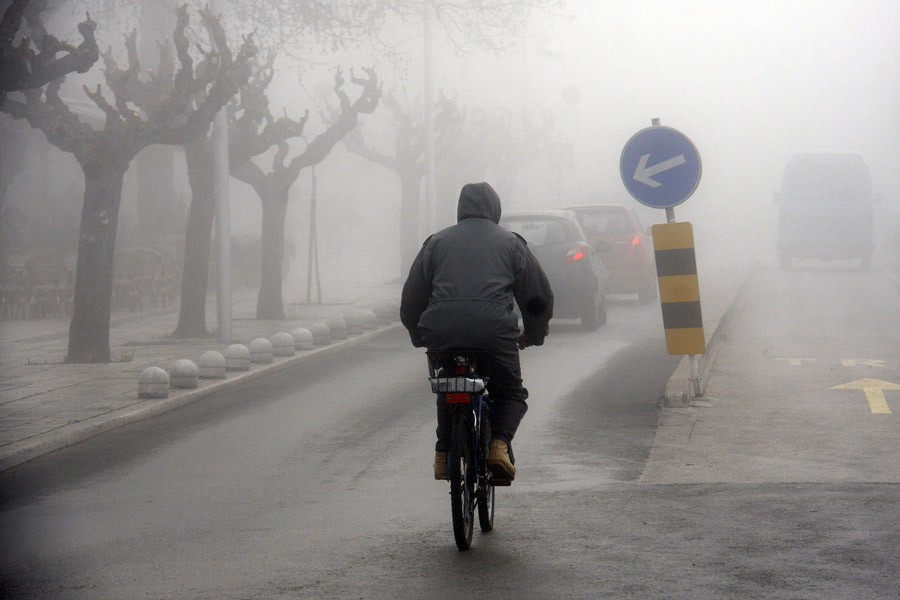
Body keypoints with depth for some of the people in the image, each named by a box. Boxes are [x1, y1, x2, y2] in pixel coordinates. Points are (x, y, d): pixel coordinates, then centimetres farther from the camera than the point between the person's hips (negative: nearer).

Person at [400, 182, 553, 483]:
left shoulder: (436, 242, 22)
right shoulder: (511, 243, 20)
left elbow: (411, 299, 22)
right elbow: (540, 297, 20)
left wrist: (420, 337, 36)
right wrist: (531, 335, 36)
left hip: (442, 332, 2)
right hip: (495, 331, -2)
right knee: (511, 392, 18)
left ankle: (444, 452, 12)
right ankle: (499, 444, -8)